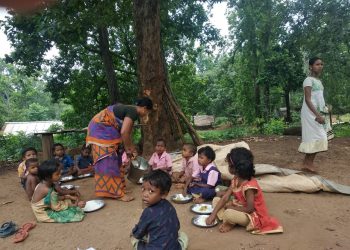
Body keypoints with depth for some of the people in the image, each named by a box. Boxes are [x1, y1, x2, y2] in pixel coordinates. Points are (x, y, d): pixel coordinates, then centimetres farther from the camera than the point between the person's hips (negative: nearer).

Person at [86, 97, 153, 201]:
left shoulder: (130, 110, 15)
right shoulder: (133, 112, -15)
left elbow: (127, 133, 22)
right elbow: (124, 132, -23)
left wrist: (131, 147, 23)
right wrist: (128, 148, -9)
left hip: (103, 129, 11)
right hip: (101, 129, -11)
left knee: (114, 160, 13)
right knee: (108, 162, -8)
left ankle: (116, 189, 21)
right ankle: (117, 193, -4)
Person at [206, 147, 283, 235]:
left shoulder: (249, 186, -30)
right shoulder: (235, 179, -5)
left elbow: (249, 209, -27)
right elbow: (225, 198, -6)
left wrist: (232, 207, -16)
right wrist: (213, 214, -13)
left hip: (253, 216, -8)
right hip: (240, 208, 8)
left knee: (229, 214, -36)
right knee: (216, 200, 1)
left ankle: (230, 223, -1)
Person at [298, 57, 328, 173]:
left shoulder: (319, 81, 17)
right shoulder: (308, 80, -9)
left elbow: (319, 99, 16)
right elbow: (308, 100, -16)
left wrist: (320, 113, 8)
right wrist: (317, 115, -22)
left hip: (318, 112, 8)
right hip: (311, 113, -8)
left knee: (314, 137, 6)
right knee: (317, 137, -8)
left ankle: (307, 163, 12)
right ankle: (308, 163, 0)